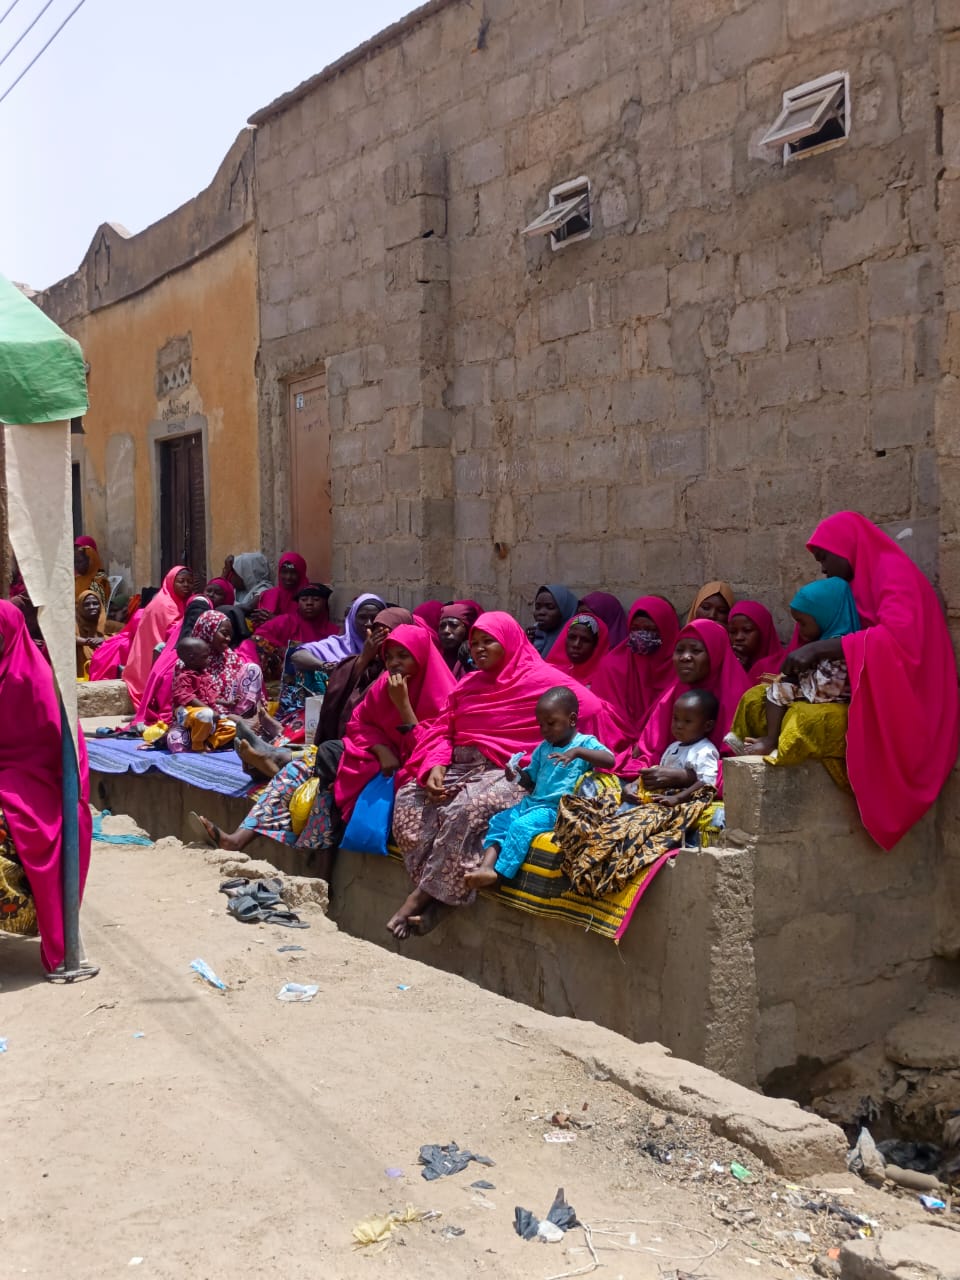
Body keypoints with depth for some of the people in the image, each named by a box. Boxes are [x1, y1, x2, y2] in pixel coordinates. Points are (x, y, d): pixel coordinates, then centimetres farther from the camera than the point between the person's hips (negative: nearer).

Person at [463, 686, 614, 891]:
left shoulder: (585, 743, -5)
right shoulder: (543, 748, 16)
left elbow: (610, 760, -24)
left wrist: (577, 752, -36)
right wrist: (518, 776, 0)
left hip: (558, 808, -8)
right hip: (532, 802, 8)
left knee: (521, 826, -28)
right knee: (498, 821, -7)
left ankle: (498, 874, -26)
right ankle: (486, 867, -23)